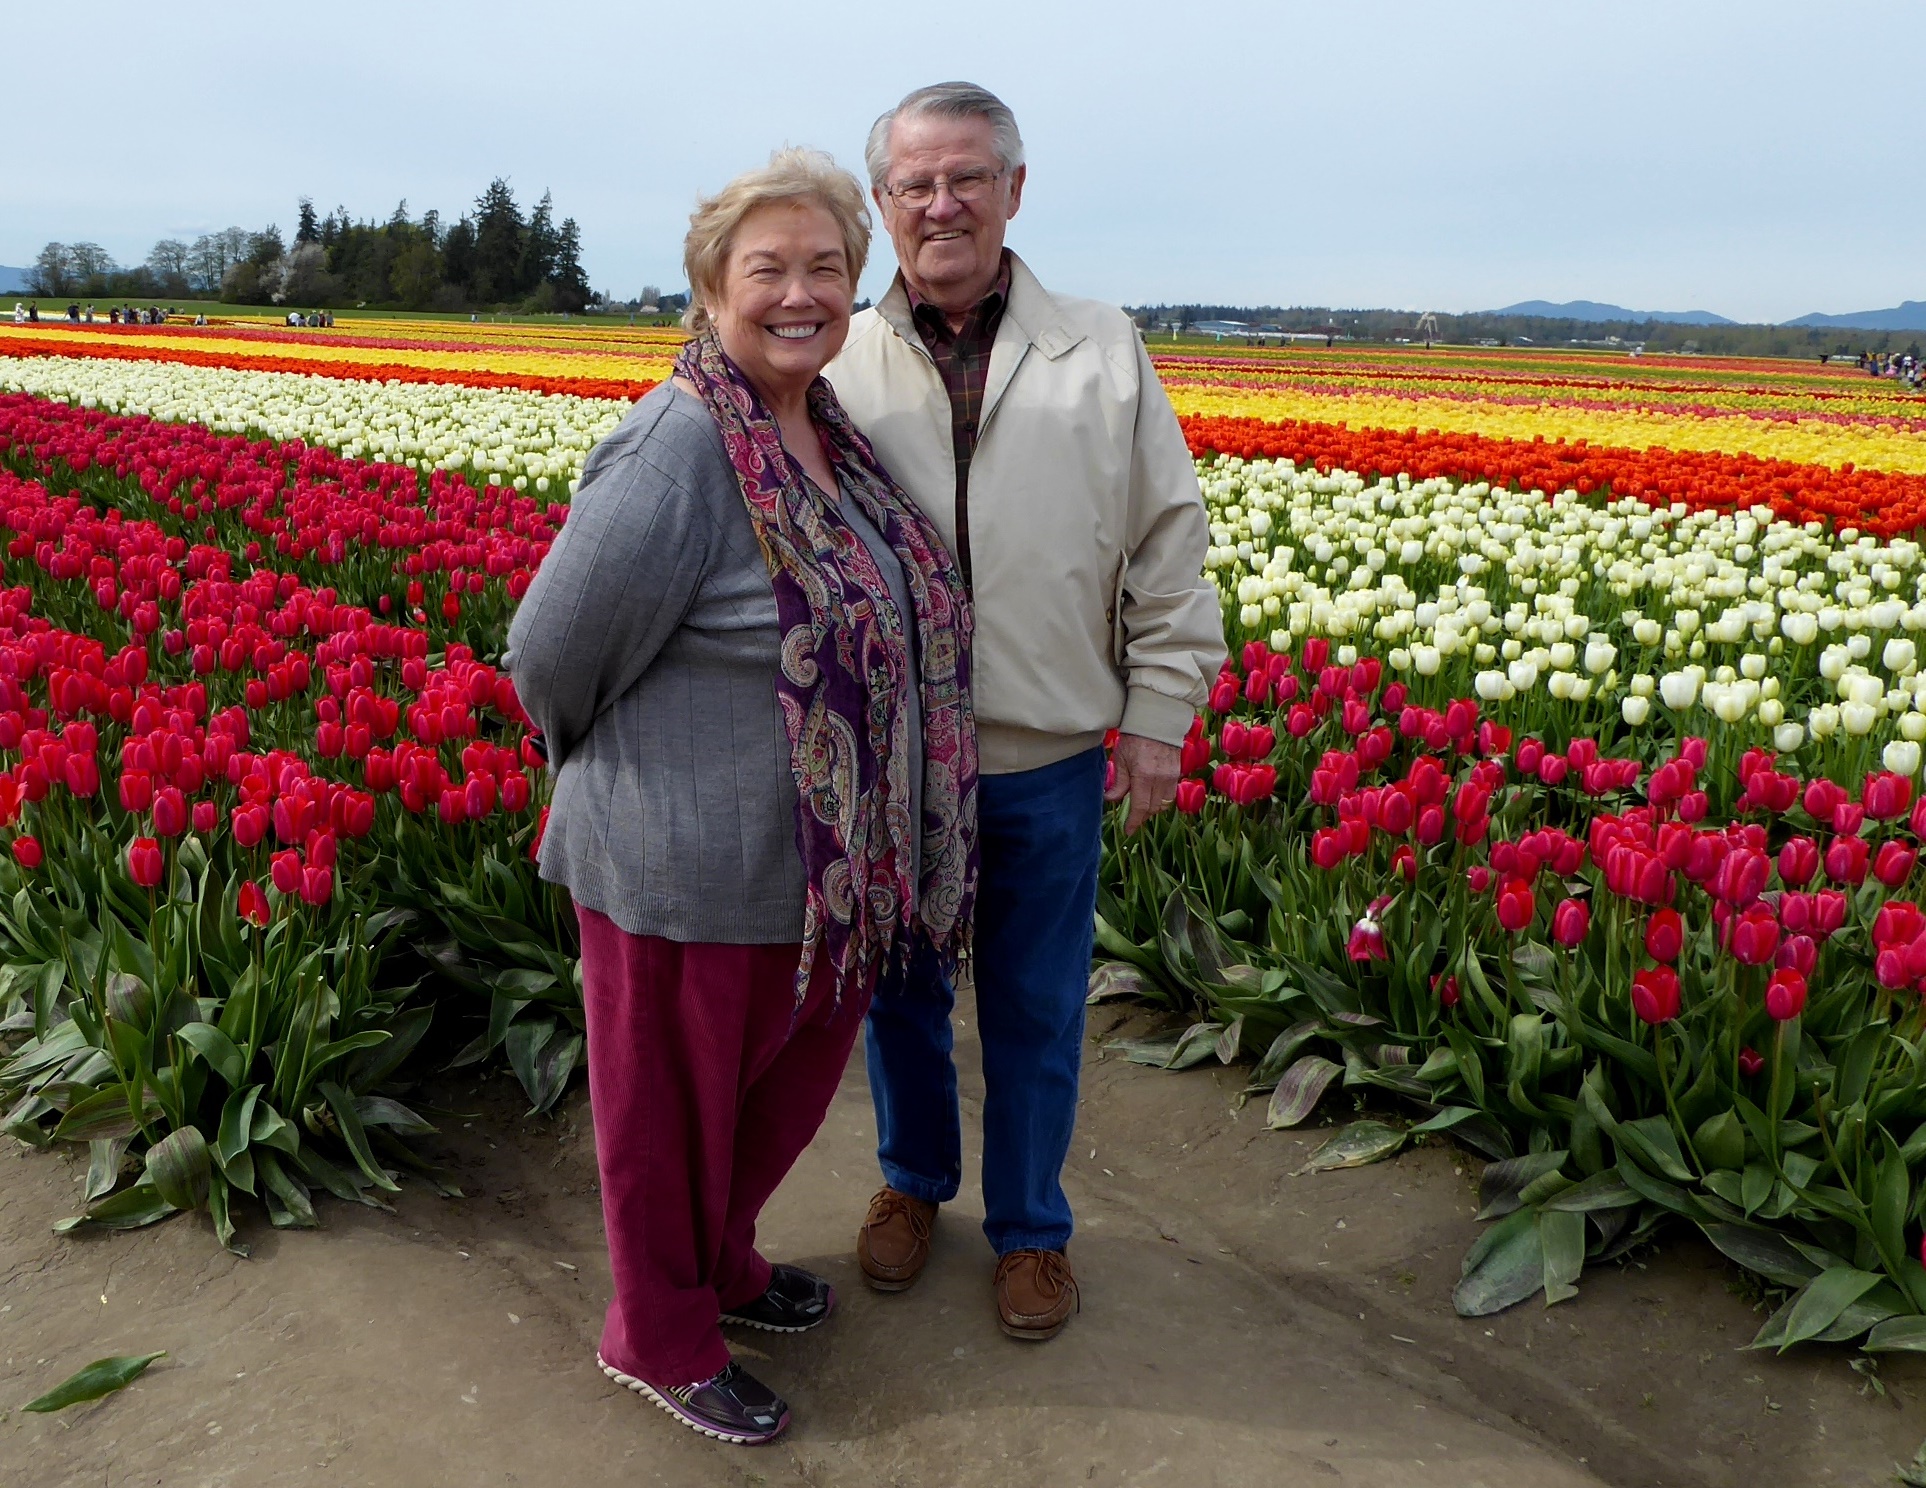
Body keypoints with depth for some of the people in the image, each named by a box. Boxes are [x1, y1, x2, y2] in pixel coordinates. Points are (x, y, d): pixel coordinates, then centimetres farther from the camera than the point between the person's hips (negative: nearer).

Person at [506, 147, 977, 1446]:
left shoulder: (830, 429, 2)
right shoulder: (678, 454, -25)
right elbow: (553, 657, -19)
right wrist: (629, 773, -2)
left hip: (826, 866, 8)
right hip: (696, 870, -8)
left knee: (786, 1083, 25)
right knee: (676, 1105, 14)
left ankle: (723, 1259, 51)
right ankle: (659, 1338, 39)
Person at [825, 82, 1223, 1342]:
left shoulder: (1103, 355, 0)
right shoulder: (837, 367, -2)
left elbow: (1170, 548, 2)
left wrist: (1159, 714, -1)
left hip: (1048, 761, 0)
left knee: (1038, 1013, 13)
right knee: (901, 994, 18)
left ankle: (1031, 1226, 35)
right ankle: (913, 1181, 44)